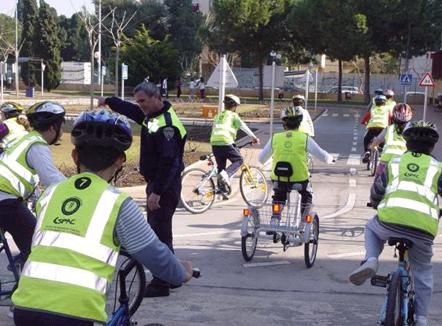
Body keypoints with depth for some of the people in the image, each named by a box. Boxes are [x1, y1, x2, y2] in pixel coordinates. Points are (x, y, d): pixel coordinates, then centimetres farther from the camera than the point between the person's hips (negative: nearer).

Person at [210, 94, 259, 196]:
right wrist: (254, 137, 8)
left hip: (214, 143, 6)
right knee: (239, 160, 10)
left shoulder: (218, 116, 25)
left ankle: (223, 191, 15)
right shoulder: (233, 115, 8)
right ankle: (226, 174, -16)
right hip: (226, 143, -6)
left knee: (221, 167, 16)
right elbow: (243, 126, 3)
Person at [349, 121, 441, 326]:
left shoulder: (395, 163, 23)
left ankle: (370, 260, 9)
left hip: (390, 221, 0)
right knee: (422, 272, 23)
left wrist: (378, 206, 47)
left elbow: (376, 192, 26)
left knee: (372, 228, 35)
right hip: (423, 228, 0)